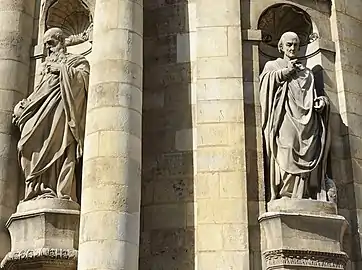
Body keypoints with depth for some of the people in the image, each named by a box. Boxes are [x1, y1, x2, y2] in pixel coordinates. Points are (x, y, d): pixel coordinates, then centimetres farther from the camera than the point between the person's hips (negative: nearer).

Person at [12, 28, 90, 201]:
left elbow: (83, 77, -3)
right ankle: (40, 188, -22)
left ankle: (63, 193, -28)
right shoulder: (47, 64, 34)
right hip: (43, 108, 6)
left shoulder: (77, 61, 18)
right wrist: (22, 107, 16)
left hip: (61, 106, -6)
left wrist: (61, 68, -3)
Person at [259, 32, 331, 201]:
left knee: (306, 155, -12)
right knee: (286, 154, -19)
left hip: (305, 119, 3)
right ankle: (285, 196, -25)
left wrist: (321, 101, 4)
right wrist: (284, 72, -2)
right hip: (285, 115, -3)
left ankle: (301, 197, -18)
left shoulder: (306, 72, 30)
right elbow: (264, 80, 3)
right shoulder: (272, 65, 21)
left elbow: (313, 94, 25)